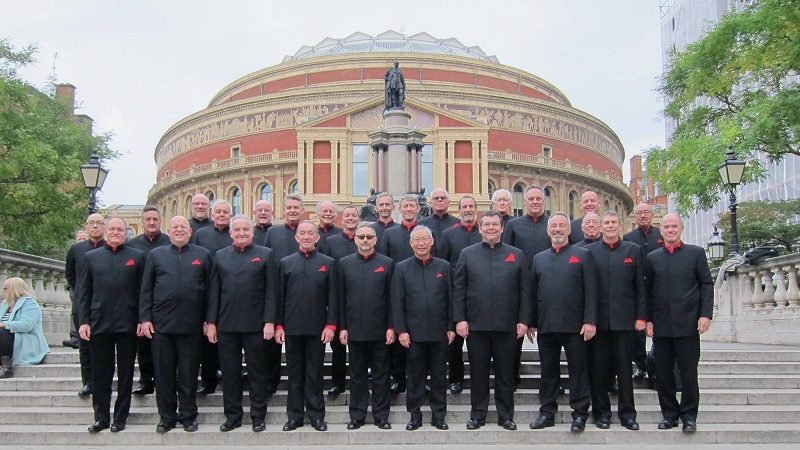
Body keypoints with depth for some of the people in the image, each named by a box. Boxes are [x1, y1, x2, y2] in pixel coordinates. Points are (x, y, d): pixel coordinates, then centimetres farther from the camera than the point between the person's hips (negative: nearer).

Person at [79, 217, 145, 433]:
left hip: (127, 325, -1)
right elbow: (85, 293, 7)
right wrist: (83, 322, 0)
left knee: (125, 374, 6)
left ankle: (121, 417, 15)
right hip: (98, 324, 1)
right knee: (100, 374, 7)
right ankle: (101, 417, 16)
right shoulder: (91, 257, 9)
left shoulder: (137, 257, 5)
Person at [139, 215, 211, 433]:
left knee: (189, 374, 6)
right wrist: (145, 318, -1)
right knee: (164, 374, 6)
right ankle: (166, 417, 17)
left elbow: (210, 290, 5)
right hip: (161, 324, 1)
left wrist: (209, 319, 0)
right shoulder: (155, 255, 9)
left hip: (192, 325, -1)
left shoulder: (203, 255, 7)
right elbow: (146, 290, 7)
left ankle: (188, 416, 17)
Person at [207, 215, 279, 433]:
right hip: (226, 324, 3)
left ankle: (258, 416, 14)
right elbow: (214, 291, 8)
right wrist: (211, 322, 3)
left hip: (255, 324, -2)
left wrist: (269, 322, -9)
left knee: (257, 371, 5)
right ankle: (233, 416, 18)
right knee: (229, 372, 8)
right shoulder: (221, 256, 10)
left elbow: (271, 291, -2)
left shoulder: (266, 255, 2)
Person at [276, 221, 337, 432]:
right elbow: (280, 296, 6)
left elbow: (332, 297, 1)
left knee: (315, 373, 5)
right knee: (294, 373, 8)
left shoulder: (328, 263, 4)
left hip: (317, 327, -1)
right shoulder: (286, 263, 7)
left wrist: (330, 325, -6)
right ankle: (294, 415, 15)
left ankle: (316, 415, 13)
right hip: (292, 327, 1)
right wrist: (278, 325, 0)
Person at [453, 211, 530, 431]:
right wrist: (459, 319, -5)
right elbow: (458, 289, 3)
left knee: (505, 372, 7)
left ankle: (506, 415, 18)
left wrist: (523, 320, -2)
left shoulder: (516, 255, 7)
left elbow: (524, 290, 5)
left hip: (507, 326, 0)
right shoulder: (467, 254, 6)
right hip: (475, 324, 0)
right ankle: (477, 415, 18)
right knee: (478, 372, 7)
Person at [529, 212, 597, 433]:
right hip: (546, 325, 4)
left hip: (574, 325, -3)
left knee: (578, 369, 2)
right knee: (548, 371, 10)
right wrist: (531, 322, 9)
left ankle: (580, 414, 9)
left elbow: (590, 291, -3)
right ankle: (547, 412, 18)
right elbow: (533, 292, 14)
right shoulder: (539, 259, 14)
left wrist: (589, 321, -11)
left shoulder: (582, 255, 3)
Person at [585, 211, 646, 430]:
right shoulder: (590, 251, 6)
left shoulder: (633, 250, 8)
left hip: (624, 319, 0)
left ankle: (627, 413, 13)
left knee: (625, 369, 6)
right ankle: (602, 413, 14)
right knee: (598, 369, 5)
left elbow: (640, 286, 6)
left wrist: (641, 316, 0)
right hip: (598, 319, 0)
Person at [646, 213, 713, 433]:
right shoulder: (652, 257, 9)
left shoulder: (696, 253, 4)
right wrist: (648, 319, 3)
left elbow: (707, 284, 1)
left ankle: (689, 415, 12)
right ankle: (669, 414, 16)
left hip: (688, 324, -2)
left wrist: (705, 314, -7)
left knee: (689, 373, 1)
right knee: (663, 373, 6)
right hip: (660, 325, 2)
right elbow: (647, 291, 9)